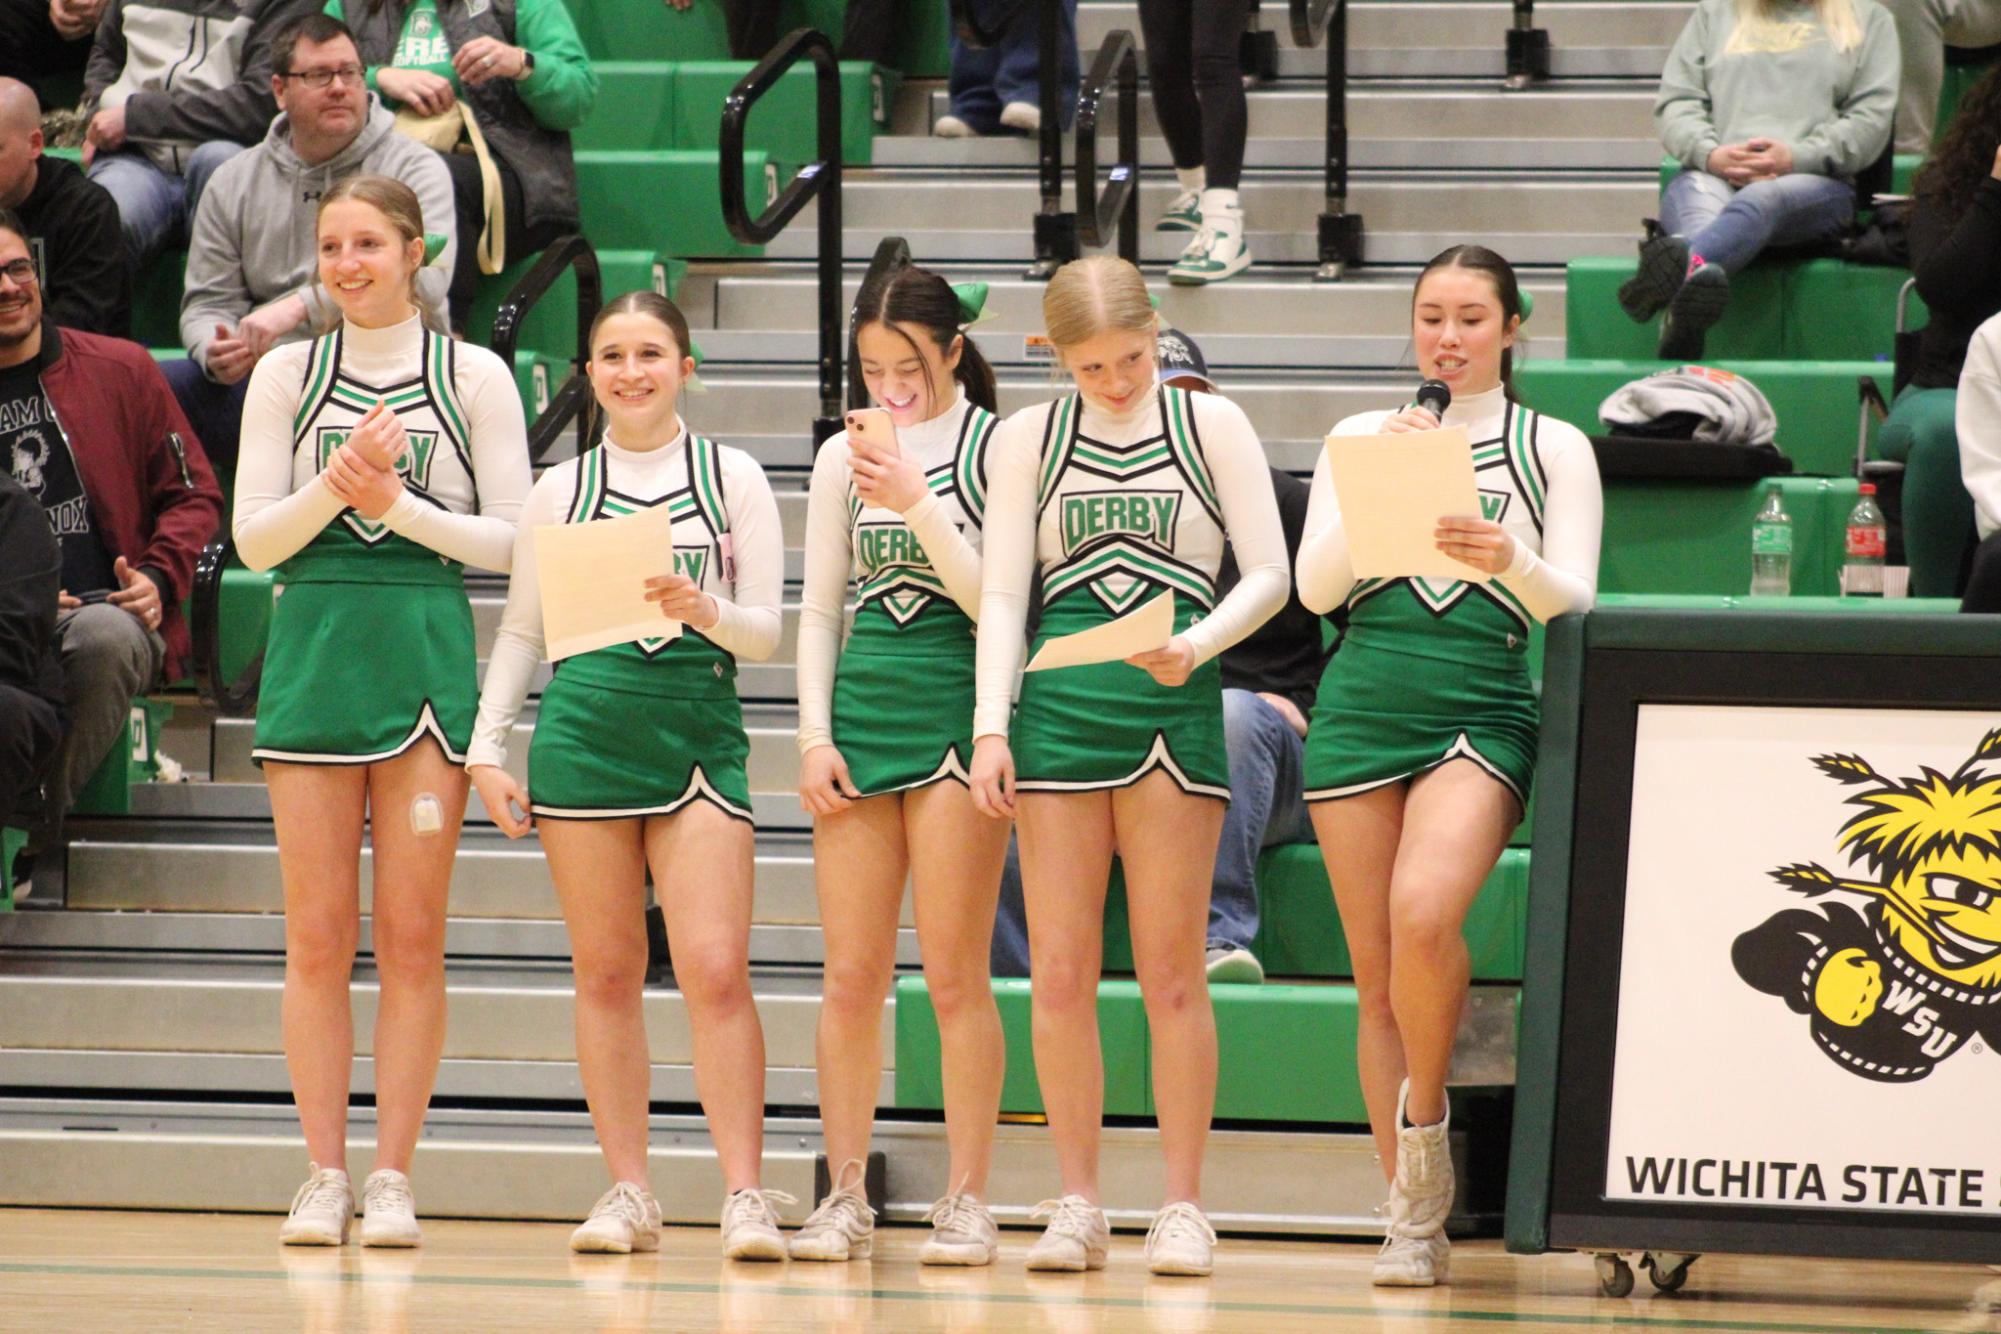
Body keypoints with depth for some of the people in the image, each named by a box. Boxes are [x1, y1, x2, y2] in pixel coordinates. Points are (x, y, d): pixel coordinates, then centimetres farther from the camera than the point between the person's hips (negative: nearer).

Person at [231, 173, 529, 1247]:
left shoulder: (473, 377, 4)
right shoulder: (287, 374, 8)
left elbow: (512, 540, 2)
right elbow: (253, 538, 4)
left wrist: (399, 503, -11)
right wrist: (338, 483, -13)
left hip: (428, 650, -1)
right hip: (314, 647, 1)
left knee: (411, 936, -1)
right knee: (317, 936, 0)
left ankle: (393, 1178, 3)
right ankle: (323, 1177, 5)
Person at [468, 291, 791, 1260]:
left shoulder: (734, 479, 6)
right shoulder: (561, 489, 10)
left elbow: (765, 633, 4)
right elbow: (520, 628, 14)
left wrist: (703, 609, -17)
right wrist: (487, 746, 5)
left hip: (699, 730, -2)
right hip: (585, 727, 2)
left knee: (716, 970, -11)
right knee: (606, 972, 3)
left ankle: (744, 1193, -10)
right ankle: (627, 1193, 8)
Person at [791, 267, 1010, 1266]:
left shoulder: (997, 451, -1)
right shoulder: (844, 458, 11)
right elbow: (819, 608, 14)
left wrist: (918, 506, -16)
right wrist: (815, 733, 4)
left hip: (959, 708, -4)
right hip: (862, 707, 4)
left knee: (954, 976, -4)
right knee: (849, 976, 3)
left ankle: (967, 1201, 2)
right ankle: (846, 1198, 8)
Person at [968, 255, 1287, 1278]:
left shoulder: (1211, 426, 6)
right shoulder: (1027, 438, 9)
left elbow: (1267, 573, 3)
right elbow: (1001, 593, 7)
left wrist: (1197, 642, -15)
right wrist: (990, 727, -3)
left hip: (1174, 701, -2)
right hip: (1059, 704, 2)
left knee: (1172, 972, -2)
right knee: (1060, 973, 0)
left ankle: (1182, 1207, 3)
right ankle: (1077, 1204, 7)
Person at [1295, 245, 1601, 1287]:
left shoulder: (1554, 448, 8)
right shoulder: (1362, 437, 13)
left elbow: (1574, 602, 0)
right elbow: (1315, 587, 5)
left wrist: (1510, 561, -21)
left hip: (1483, 710, -3)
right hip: (1364, 700, 3)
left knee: (1424, 914, -29)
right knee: (1377, 976, 0)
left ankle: (1424, 1122, -6)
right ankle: (1413, 1220, 7)